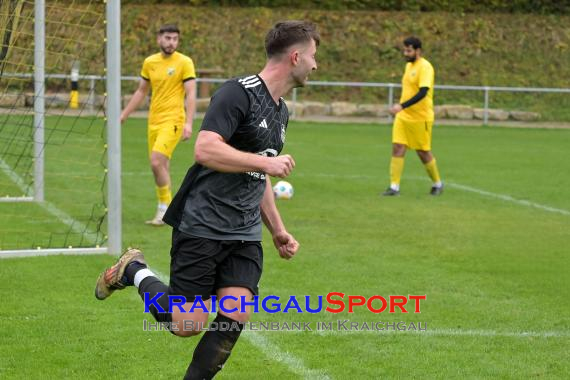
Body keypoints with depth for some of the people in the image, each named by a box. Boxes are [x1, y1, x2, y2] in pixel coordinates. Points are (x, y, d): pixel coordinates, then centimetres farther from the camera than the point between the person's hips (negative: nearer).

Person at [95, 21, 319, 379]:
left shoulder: (281, 111, 16)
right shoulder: (239, 93, -14)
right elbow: (205, 150, -26)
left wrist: (277, 229, 23)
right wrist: (267, 162, -21)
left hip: (245, 234, 8)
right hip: (201, 225, -8)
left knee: (236, 317, -10)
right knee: (188, 324, -5)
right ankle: (134, 272, 20)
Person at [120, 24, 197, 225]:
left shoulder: (184, 62, -5)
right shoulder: (150, 62, 10)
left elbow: (191, 94, -9)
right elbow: (141, 91, 21)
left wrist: (188, 123, -19)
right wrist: (124, 115, 19)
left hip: (173, 120, -6)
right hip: (154, 121, 6)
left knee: (157, 162, -18)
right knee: (161, 167, 7)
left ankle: (165, 209, -6)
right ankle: (165, 211, 16)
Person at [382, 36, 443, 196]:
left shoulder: (425, 67, -15)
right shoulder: (409, 65, 12)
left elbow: (423, 92, -26)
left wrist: (402, 106, -32)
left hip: (420, 118, -7)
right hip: (403, 117, 7)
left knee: (423, 152, 3)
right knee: (397, 148, -4)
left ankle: (438, 184, 23)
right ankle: (394, 186, -4)